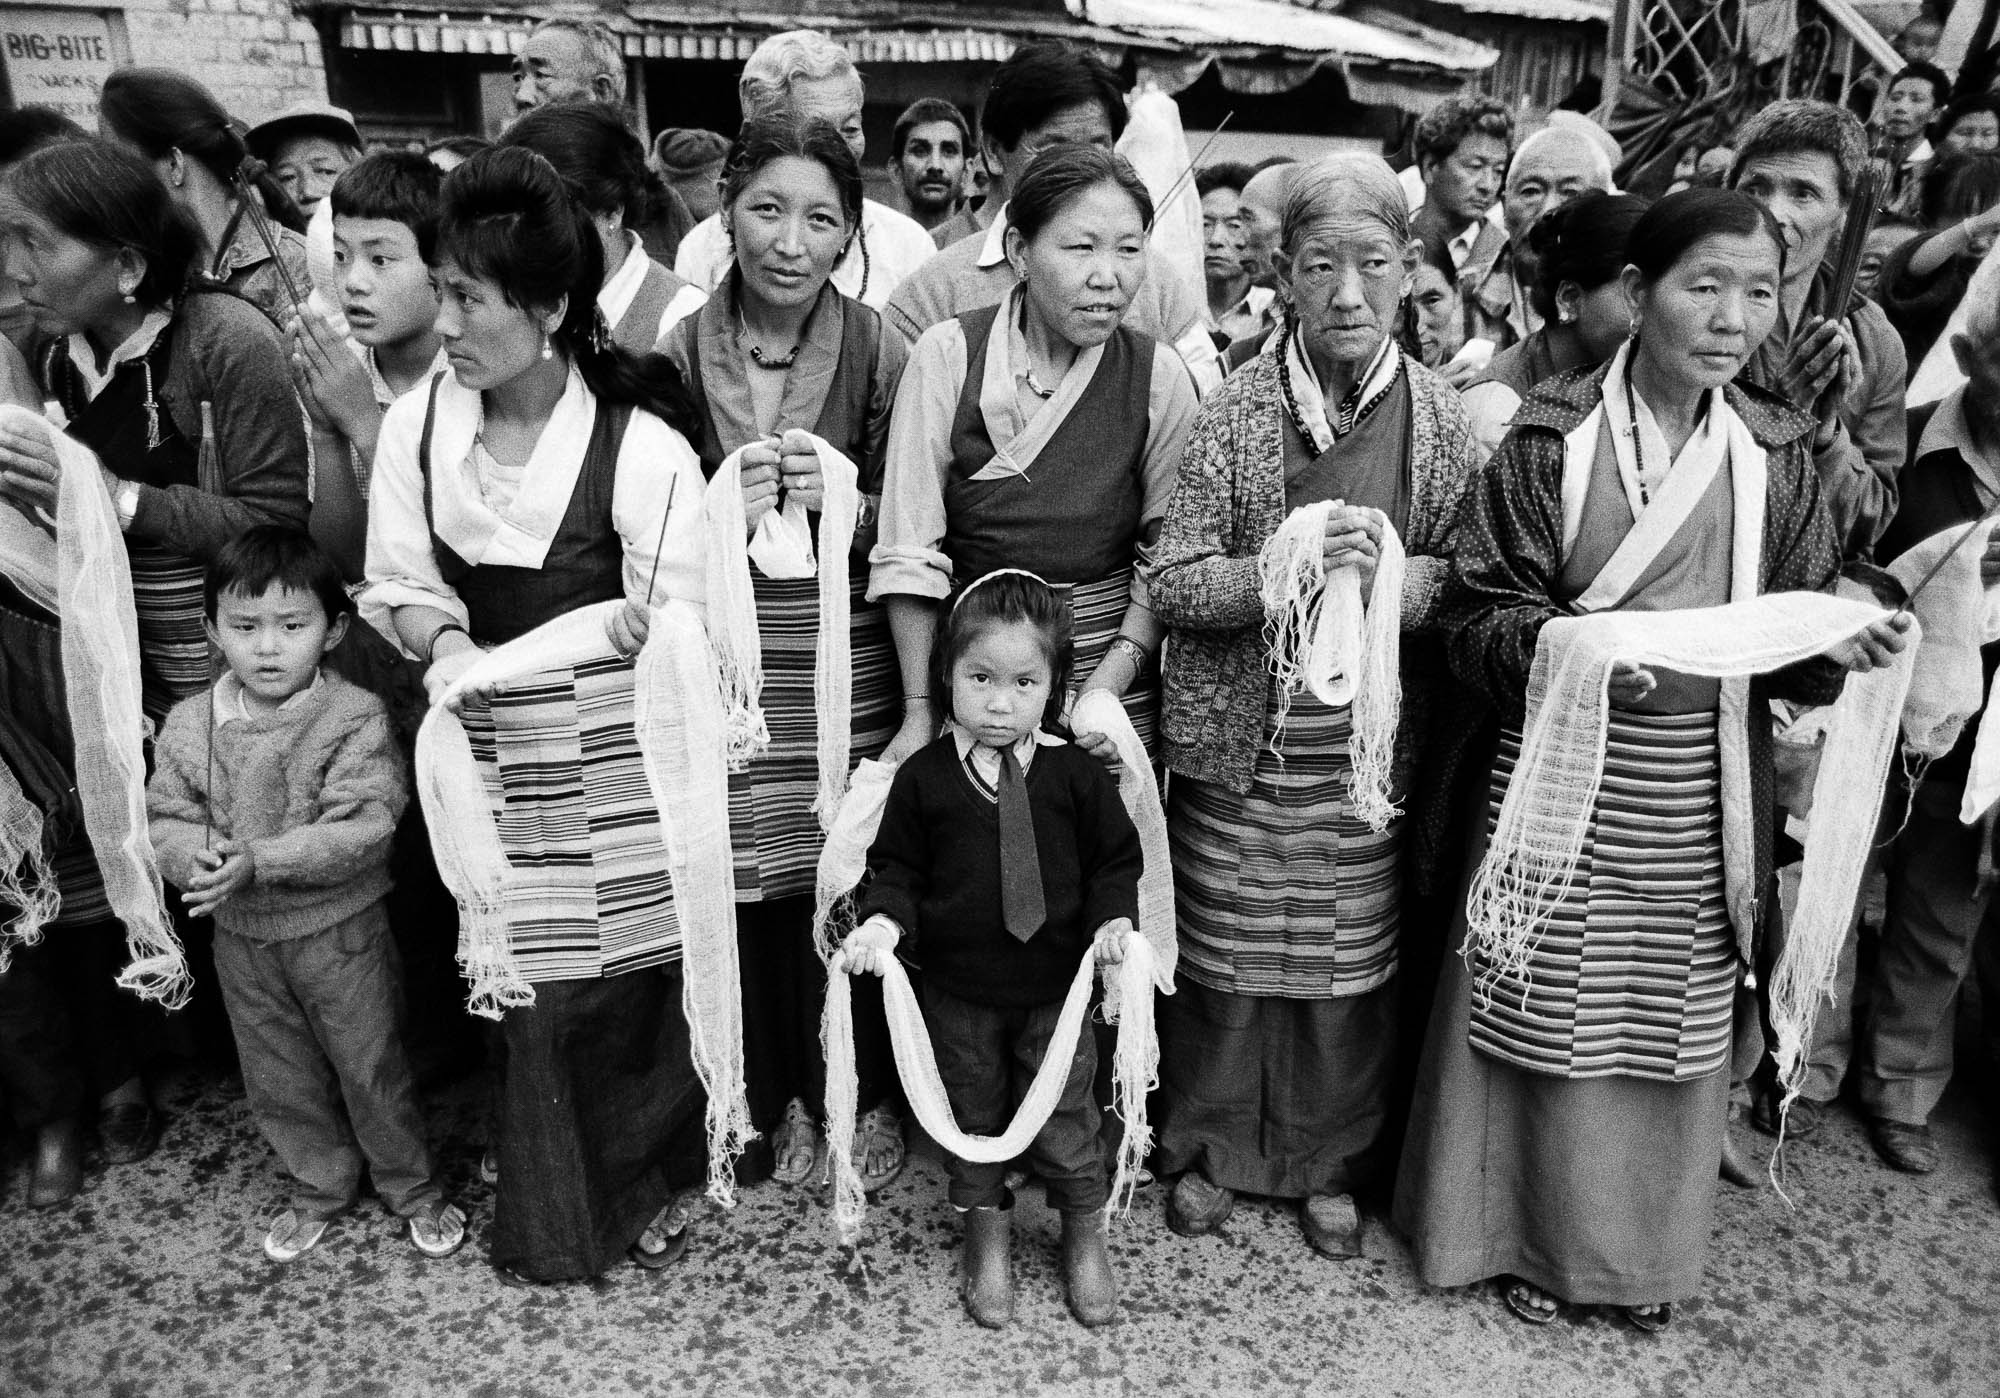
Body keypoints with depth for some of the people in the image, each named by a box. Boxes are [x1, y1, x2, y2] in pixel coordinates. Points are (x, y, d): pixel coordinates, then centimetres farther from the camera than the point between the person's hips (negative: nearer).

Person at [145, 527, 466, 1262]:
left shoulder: (355, 719, -18)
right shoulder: (189, 725, -4)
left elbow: (365, 829, -24)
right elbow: (163, 818, 2)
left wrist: (261, 861, -31)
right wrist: (196, 855, -21)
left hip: (339, 931, -4)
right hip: (241, 936, 5)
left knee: (371, 1068, 10)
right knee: (278, 1079, 20)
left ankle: (413, 1188, 33)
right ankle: (320, 1187, 43)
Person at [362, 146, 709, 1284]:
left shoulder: (644, 447, -17)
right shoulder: (417, 423, -3)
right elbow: (399, 582, 3)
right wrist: (444, 637, -14)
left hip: (622, 756, -3)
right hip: (491, 744, 4)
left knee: (635, 972, 9)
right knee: (532, 985, 13)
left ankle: (642, 1181, 37)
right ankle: (557, 1217, 37)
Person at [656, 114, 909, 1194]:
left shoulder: (877, 351, -2)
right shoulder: (677, 352, 0)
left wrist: (845, 501, -17)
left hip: (842, 656, -1)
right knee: (737, 881, 6)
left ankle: (852, 1095, 29)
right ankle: (765, 1099, 31)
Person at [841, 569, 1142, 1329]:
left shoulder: (1077, 774, -10)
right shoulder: (924, 776, -9)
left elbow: (1115, 859, 0)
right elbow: (896, 865, 0)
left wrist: (1114, 919, -17)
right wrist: (884, 921, -17)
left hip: (1055, 988, -1)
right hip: (959, 992, 1)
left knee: (1064, 1120, 13)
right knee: (970, 1117, 18)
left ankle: (1085, 1234, 38)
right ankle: (986, 1234, 41)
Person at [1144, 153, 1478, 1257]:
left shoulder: (1439, 417, -1)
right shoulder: (1234, 407, -6)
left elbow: (1466, 583, 3)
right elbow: (1171, 583, -9)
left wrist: (1384, 575, -17)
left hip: (1367, 746, 2)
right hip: (1236, 741, -1)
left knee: (1348, 967, 12)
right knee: (1223, 959, 11)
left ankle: (1330, 1163, 36)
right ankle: (1205, 1148, 35)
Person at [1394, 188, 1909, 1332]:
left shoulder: (1780, 449, 5)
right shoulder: (1552, 435, -7)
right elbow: (1478, 616, -7)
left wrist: (1838, 647, -11)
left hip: (1708, 788, 4)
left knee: (1678, 1021, 13)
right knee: (1555, 1013, 6)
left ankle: (1650, 1245, 37)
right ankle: (1538, 1235, 31)